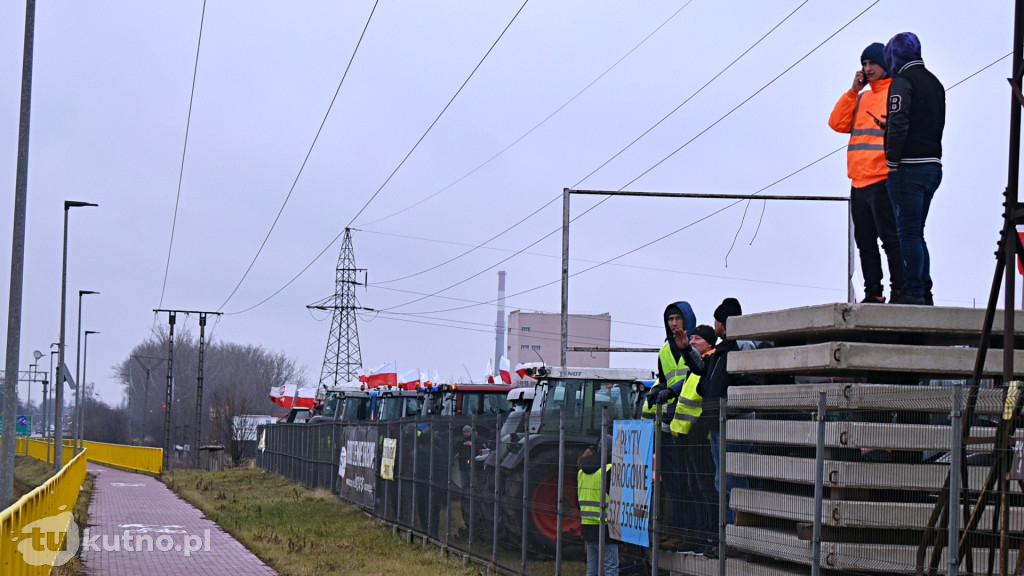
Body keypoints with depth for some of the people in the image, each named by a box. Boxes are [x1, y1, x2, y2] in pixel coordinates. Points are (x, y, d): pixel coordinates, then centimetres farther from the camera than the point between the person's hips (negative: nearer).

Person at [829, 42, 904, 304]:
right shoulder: (862, 97, 22)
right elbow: (838, 123, 11)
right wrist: (853, 90, 5)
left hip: (883, 180, -8)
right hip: (859, 181, 8)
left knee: (890, 238, -9)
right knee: (865, 241, 8)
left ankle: (899, 291, -9)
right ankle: (873, 292, 11)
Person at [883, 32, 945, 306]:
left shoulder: (902, 81, -9)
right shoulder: (935, 83, 17)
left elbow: (898, 126, -19)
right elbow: (938, 125, 17)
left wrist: (892, 162, -13)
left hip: (909, 168, -8)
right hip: (933, 167, 8)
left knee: (908, 232, -6)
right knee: (916, 233, 14)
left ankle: (913, 293, -7)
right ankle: (924, 293, 13)